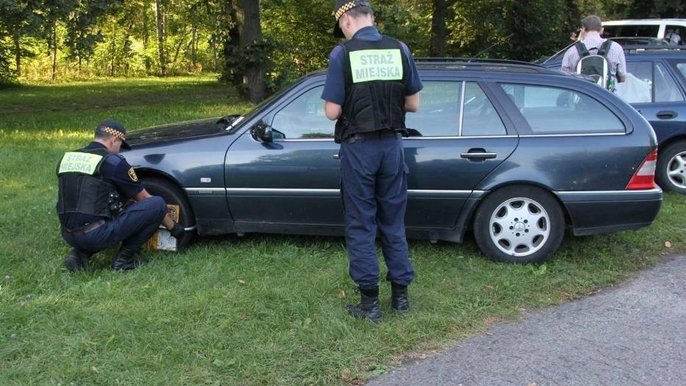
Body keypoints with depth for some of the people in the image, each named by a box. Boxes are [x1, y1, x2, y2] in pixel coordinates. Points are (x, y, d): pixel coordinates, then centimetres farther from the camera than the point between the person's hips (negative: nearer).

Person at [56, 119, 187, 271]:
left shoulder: (66, 158, 13)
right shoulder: (112, 161, -5)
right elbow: (143, 198, 4)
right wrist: (173, 227, 16)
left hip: (68, 236, 7)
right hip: (96, 235, -7)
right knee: (157, 204, -2)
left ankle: (80, 253, 12)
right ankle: (124, 259, 2)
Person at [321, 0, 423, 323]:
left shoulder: (342, 53, -10)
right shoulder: (400, 50, 0)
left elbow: (332, 111, -11)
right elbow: (413, 104, 5)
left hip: (358, 148, -4)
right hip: (391, 145, 4)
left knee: (361, 227, 7)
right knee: (394, 223, 15)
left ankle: (370, 302, 11)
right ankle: (401, 294, 22)